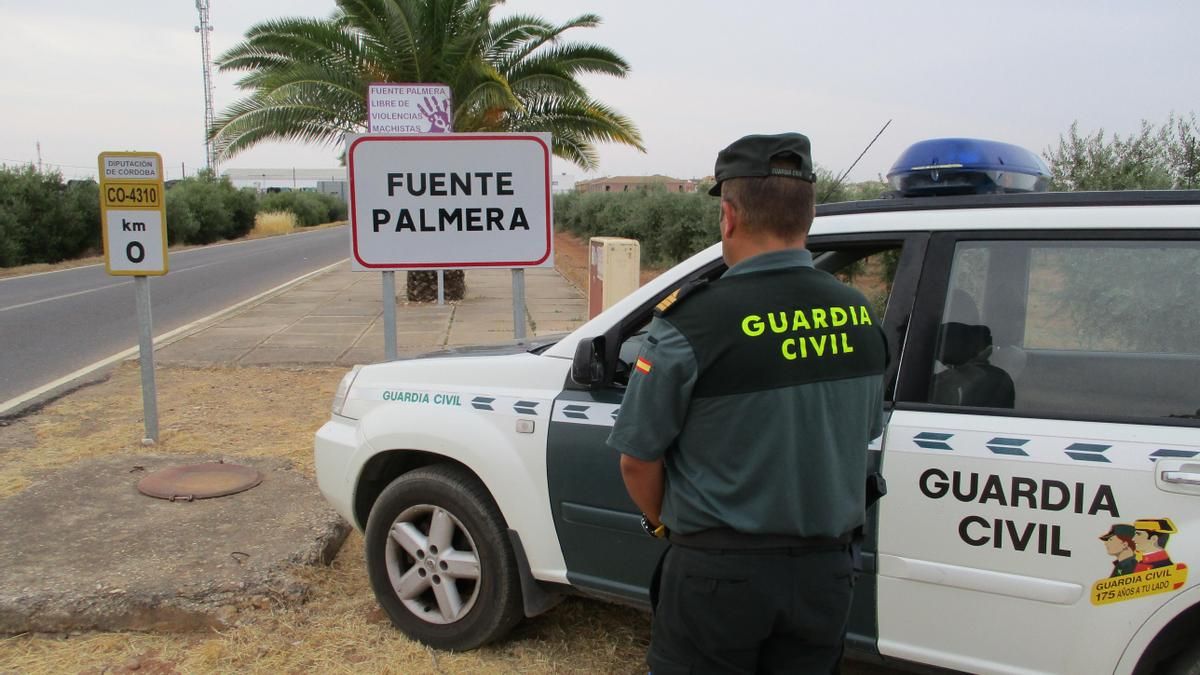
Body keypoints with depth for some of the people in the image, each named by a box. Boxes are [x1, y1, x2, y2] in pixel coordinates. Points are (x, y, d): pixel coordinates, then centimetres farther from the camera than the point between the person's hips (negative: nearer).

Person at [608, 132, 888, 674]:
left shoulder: (693, 321, -20)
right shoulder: (859, 316, -2)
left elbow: (638, 459, -13)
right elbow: (864, 436, 9)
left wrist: (662, 523, 7)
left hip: (719, 572, -5)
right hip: (826, 569, 5)